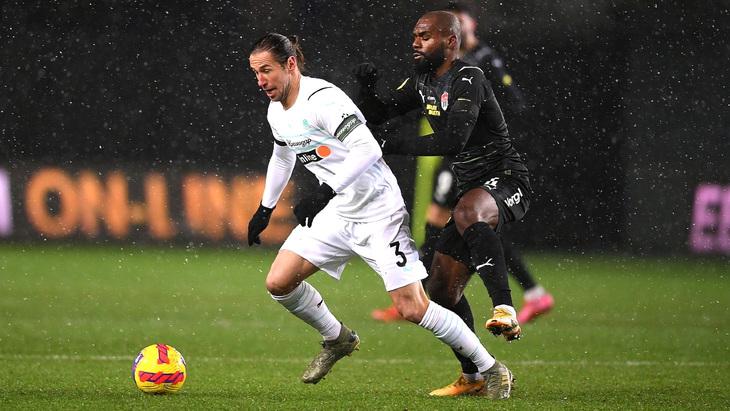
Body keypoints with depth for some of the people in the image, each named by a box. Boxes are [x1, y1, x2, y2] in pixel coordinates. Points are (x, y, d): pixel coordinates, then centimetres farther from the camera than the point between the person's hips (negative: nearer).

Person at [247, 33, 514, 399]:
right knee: (278, 283, -3)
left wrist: (324, 192, -37)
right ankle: (338, 340, 22)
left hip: (379, 213, -8)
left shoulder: (321, 99, -22)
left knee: (412, 308, -11)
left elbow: (367, 149, -32)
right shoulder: (276, 113, 6)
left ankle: (492, 371, 3)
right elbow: (282, 157, 27)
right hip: (336, 215, 8)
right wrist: (265, 208, 31)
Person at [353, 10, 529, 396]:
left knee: (467, 213, -43)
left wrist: (392, 145, -27)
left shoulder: (468, 79, -16)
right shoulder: (422, 82, 12)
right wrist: (367, 88, -4)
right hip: (471, 189, 9)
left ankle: (505, 311, -48)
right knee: (441, 290, 6)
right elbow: (378, 114, 18)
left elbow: (454, 139, -28)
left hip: (506, 180, -9)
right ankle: (472, 376, 19)